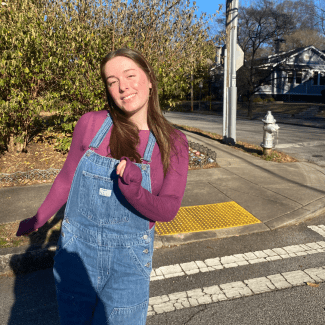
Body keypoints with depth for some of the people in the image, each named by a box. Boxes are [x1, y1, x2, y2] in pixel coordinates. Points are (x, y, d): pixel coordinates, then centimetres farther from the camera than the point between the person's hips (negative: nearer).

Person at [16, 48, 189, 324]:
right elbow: (67, 179, 3)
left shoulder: (173, 143, -10)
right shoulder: (90, 124, -10)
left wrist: (131, 188, -31)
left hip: (129, 262, 0)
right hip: (76, 250, 1)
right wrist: (37, 220, 16)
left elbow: (168, 210, -12)